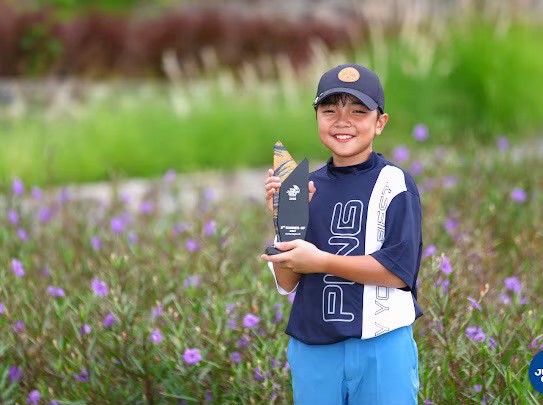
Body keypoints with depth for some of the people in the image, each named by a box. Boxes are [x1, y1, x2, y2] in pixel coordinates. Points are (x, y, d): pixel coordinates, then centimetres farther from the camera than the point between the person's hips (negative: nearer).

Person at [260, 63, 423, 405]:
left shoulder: (395, 183, -4)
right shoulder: (305, 187, 8)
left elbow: (399, 270, -13)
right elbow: (287, 284, 7)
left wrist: (321, 261, -15)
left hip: (382, 349, -4)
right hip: (311, 348, 4)